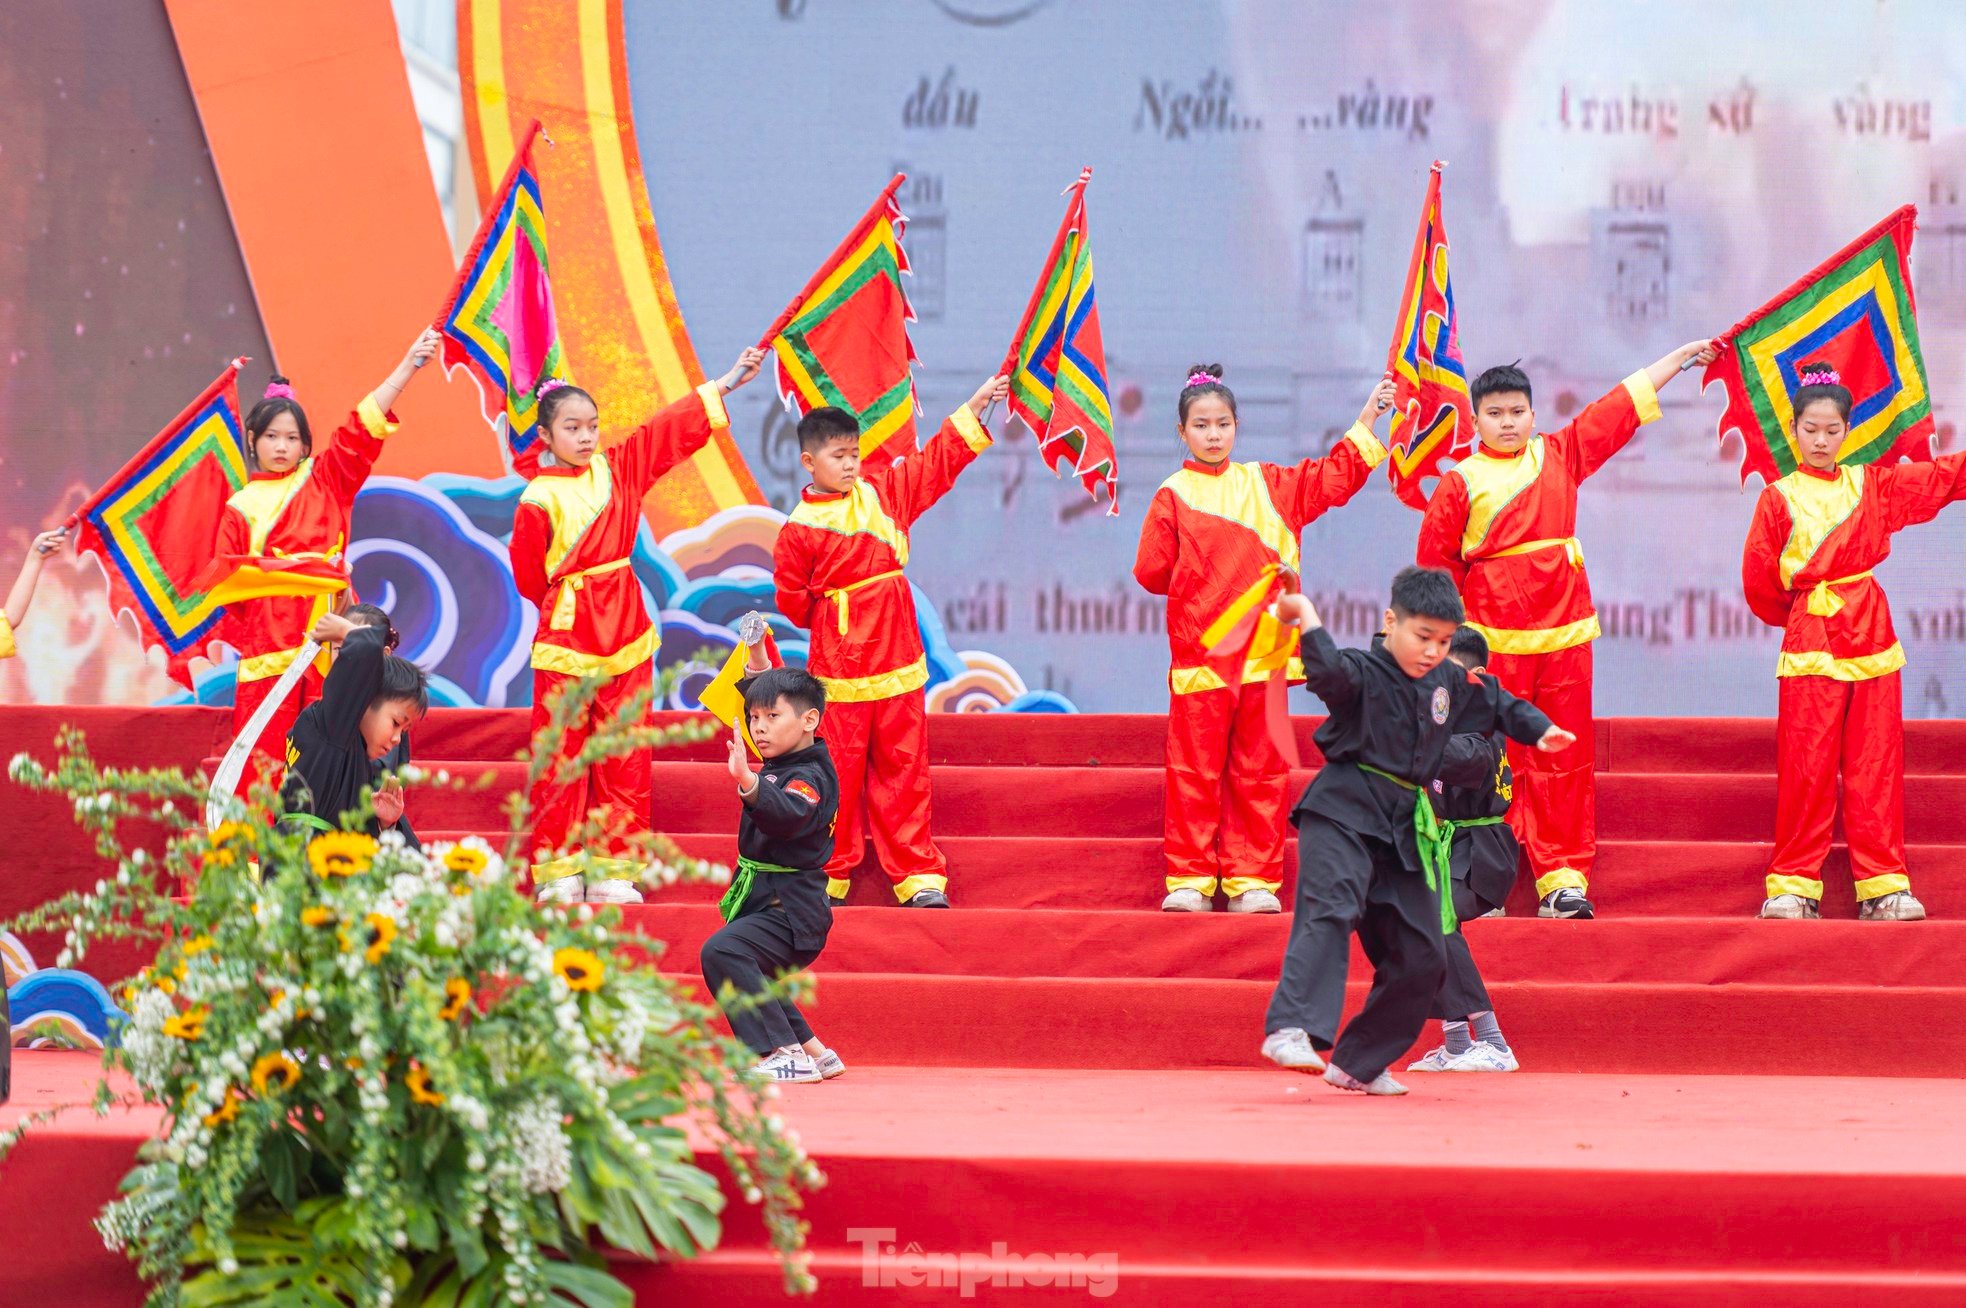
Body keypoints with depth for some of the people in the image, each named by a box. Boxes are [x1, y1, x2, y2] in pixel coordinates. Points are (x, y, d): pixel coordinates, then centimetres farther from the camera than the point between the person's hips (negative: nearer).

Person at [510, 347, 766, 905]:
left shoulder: (618, 467, 6)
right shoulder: (540, 499, -9)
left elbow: (675, 428, 10)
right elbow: (529, 575, -3)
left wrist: (728, 383, 11)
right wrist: (562, 603, 8)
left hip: (626, 636, 5)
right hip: (566, 639, -5)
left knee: (624, 758, 5)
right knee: (561, 755, -2)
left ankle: (614, 869, 9)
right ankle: (557, 872, 5)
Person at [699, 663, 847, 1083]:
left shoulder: (809, 778, -19)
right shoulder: (779, 764, 8)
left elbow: (787, 815, -43)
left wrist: (747, 781, -58)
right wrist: (757, 663, 23)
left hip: (790, 908, -11)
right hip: (764, 900, 11)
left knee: (723, 952, -30)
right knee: (746, 974, 26)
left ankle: (783, 1054, -34)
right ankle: (813, 1053, 34)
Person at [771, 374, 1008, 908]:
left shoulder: (882, 493, 7)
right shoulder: (801, 529, -6)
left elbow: (937, 462, 10)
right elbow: (793, 599, -2)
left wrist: (973, 409, 6)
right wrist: (834, 615, 1)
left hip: (898, 664, 4)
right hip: (839, 673, -4)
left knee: (903, 768, 6)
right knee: (838, 773, 0)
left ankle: (919, 877, 9)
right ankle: (828, 875, 11)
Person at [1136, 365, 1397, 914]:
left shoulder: (1265, 486, 14)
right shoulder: (1173, 495, 4)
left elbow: (1332, 479, 14)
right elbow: (1151, 571, 3)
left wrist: (1366, 422, 11)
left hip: (1263, 654, 3)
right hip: (1199, 656, -3)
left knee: (1260, 771, 3)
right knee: (1195, 768, -2)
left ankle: (1252, 879, 6)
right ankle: (1189, 879, 2)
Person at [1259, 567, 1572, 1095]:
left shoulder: (1449, 683, 12)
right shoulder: (1361, 672, -9)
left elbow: (1496, 703, 30)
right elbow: (1329, 673, -32)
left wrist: (1538, 730, 18)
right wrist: (1308, 619, -40)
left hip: (1404, 831, 7)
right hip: (1343, 814, -7)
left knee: (1422, 960, 7)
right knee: (1330, 913, -30)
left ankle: (1357, 1063, 18)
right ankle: (1291, 1029, -43)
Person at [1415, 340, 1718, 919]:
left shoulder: (1560, 455, 11)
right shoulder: (1461, 482, 2)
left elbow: (1620, 408, 18)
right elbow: (1436, 561, 6)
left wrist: (1681, 356, 23)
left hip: (1563, 630, 3)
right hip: (1494, 634, -3)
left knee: (1567, 756, 1)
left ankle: (1564, 881, 3)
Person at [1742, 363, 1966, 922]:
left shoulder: (1873, 485, 10)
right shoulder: (1778, 498, 1)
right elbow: (1759, 582, 2)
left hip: (1872, 637, 3)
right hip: (1809, 644, -3)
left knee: (1876, 764, 2)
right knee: (1805, 765, -5)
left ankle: (1884, 886, 4)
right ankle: (1794, 886, 0)